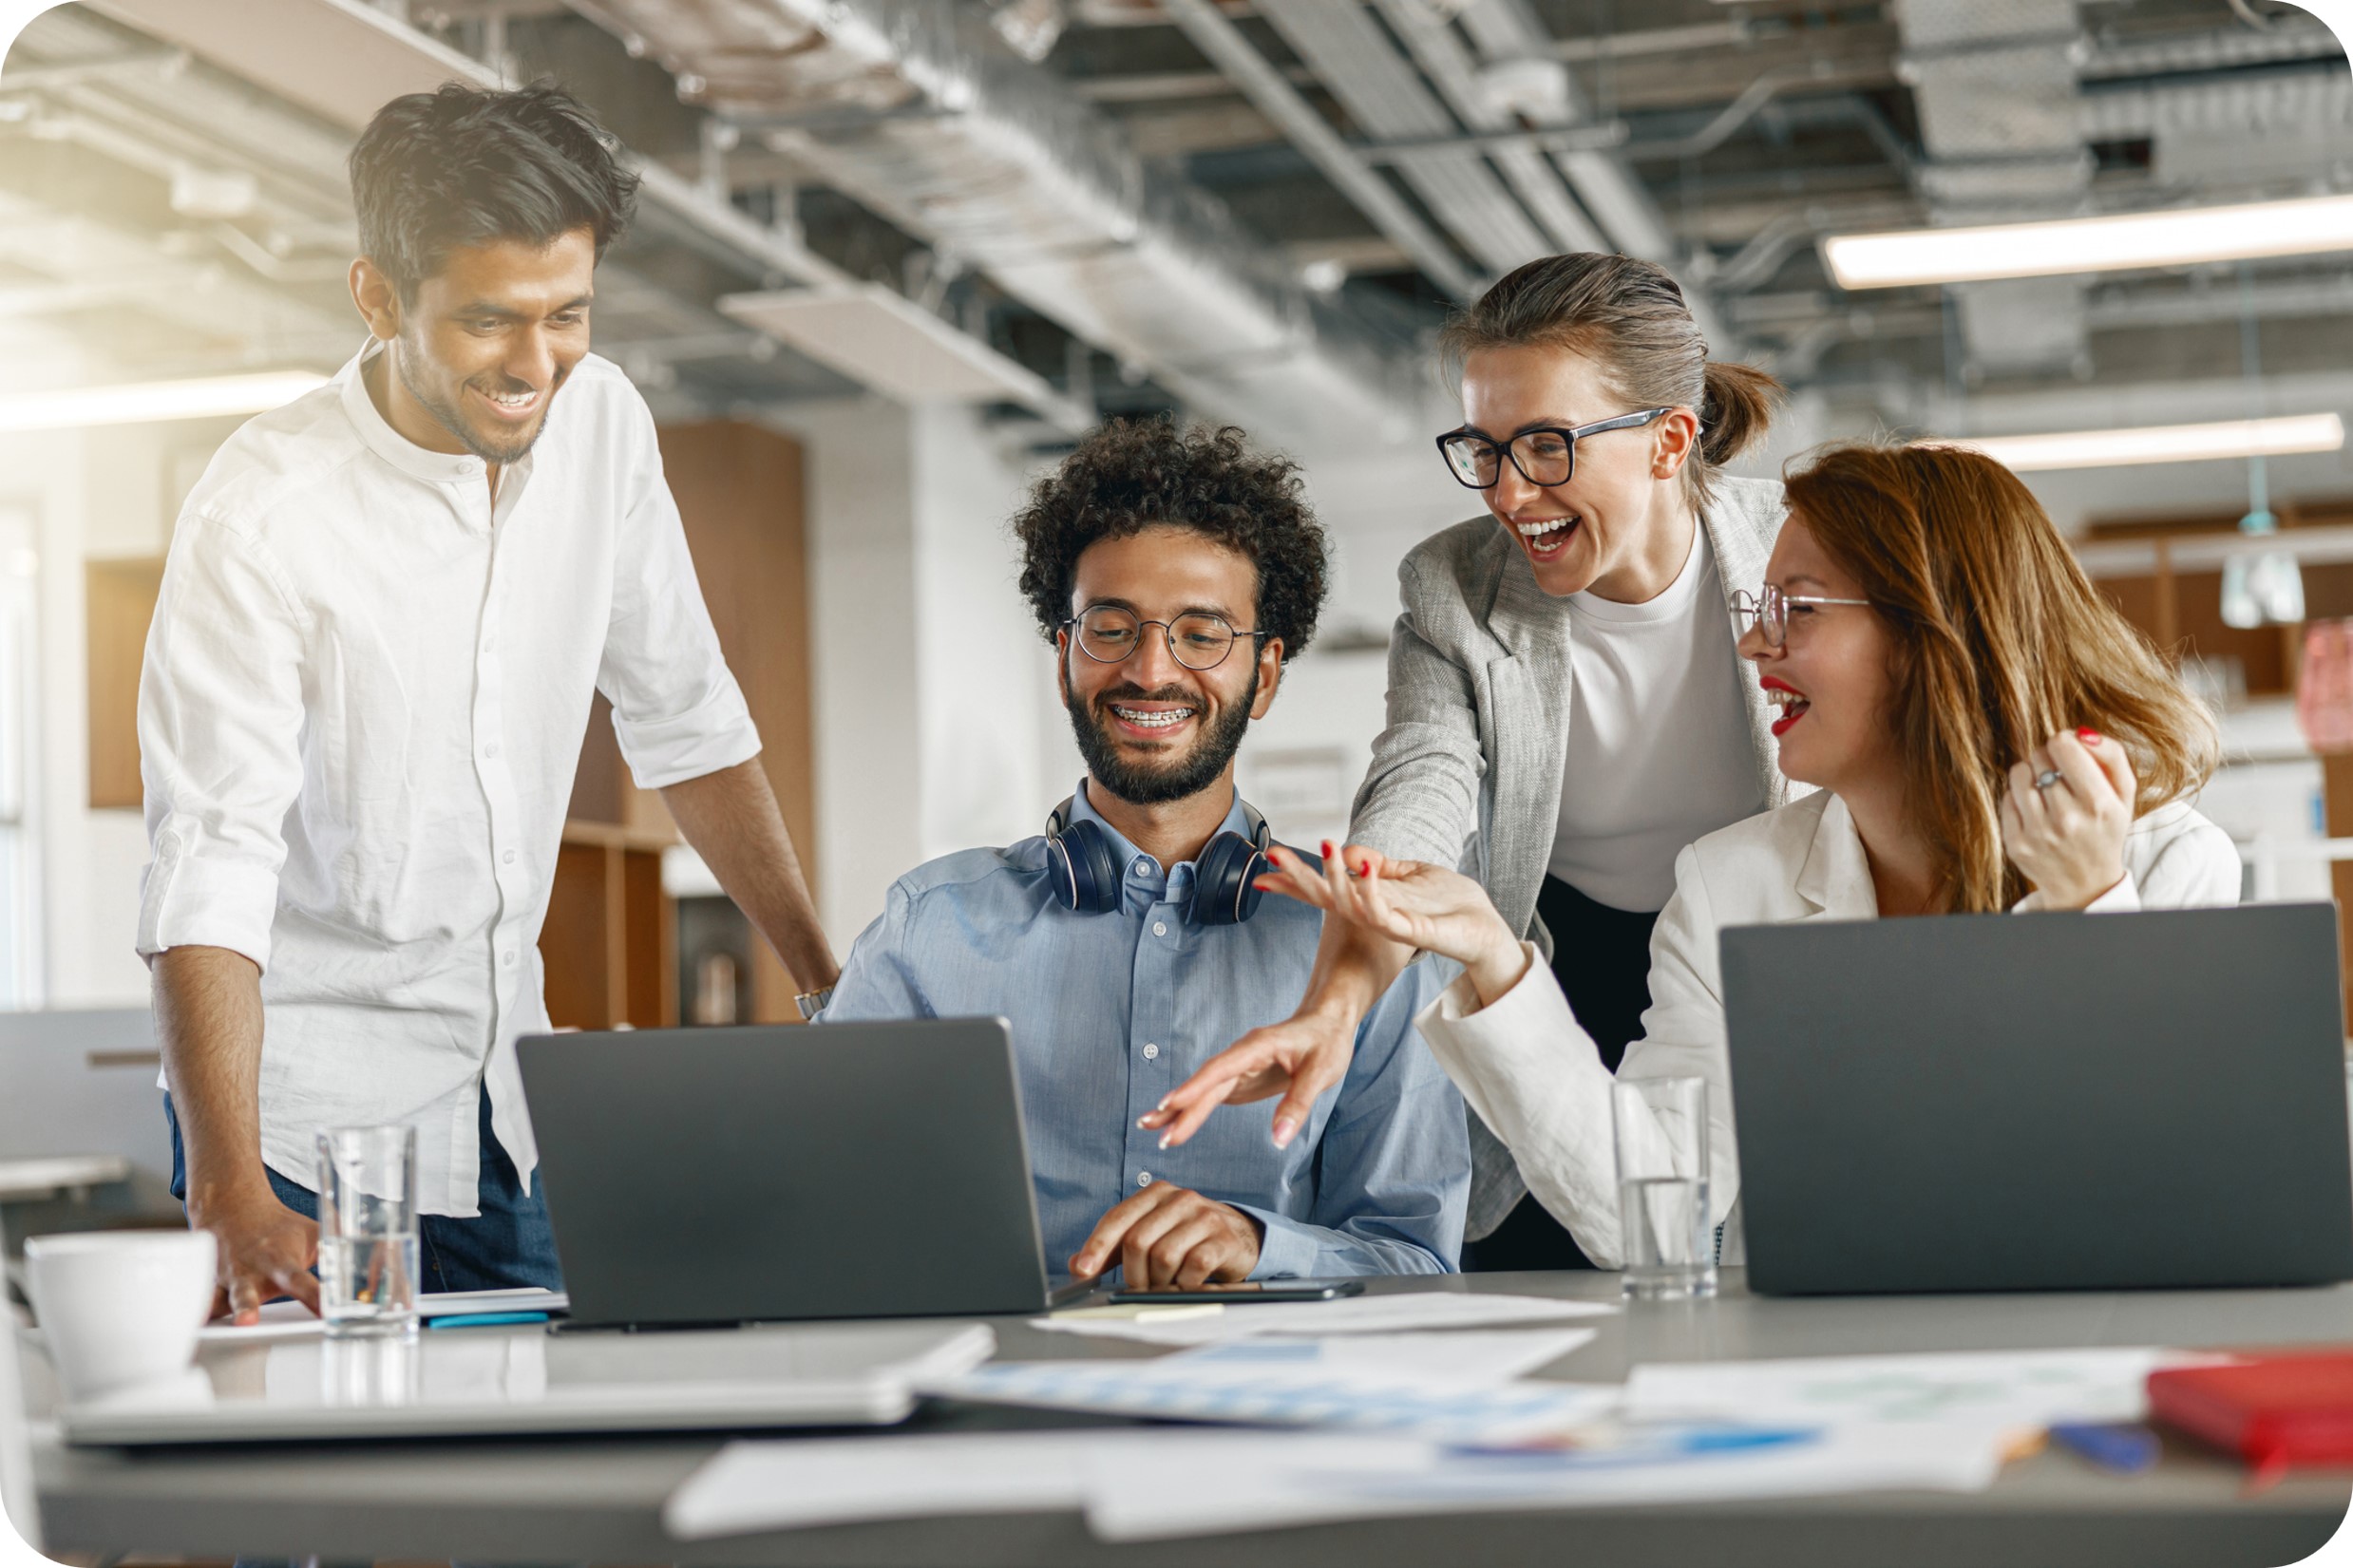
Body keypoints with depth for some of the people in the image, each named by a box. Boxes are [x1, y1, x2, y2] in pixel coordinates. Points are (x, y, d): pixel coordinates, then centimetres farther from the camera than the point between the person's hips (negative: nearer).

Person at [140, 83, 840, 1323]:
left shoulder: (601, 421, -3)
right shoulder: (261, 515, -20)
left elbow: (686, 720, 9)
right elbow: (210, 866, -27)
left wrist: (832, 986, 8)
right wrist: (230, 1196, -39)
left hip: (507, 1078, 5)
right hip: (308, 1112, -5)